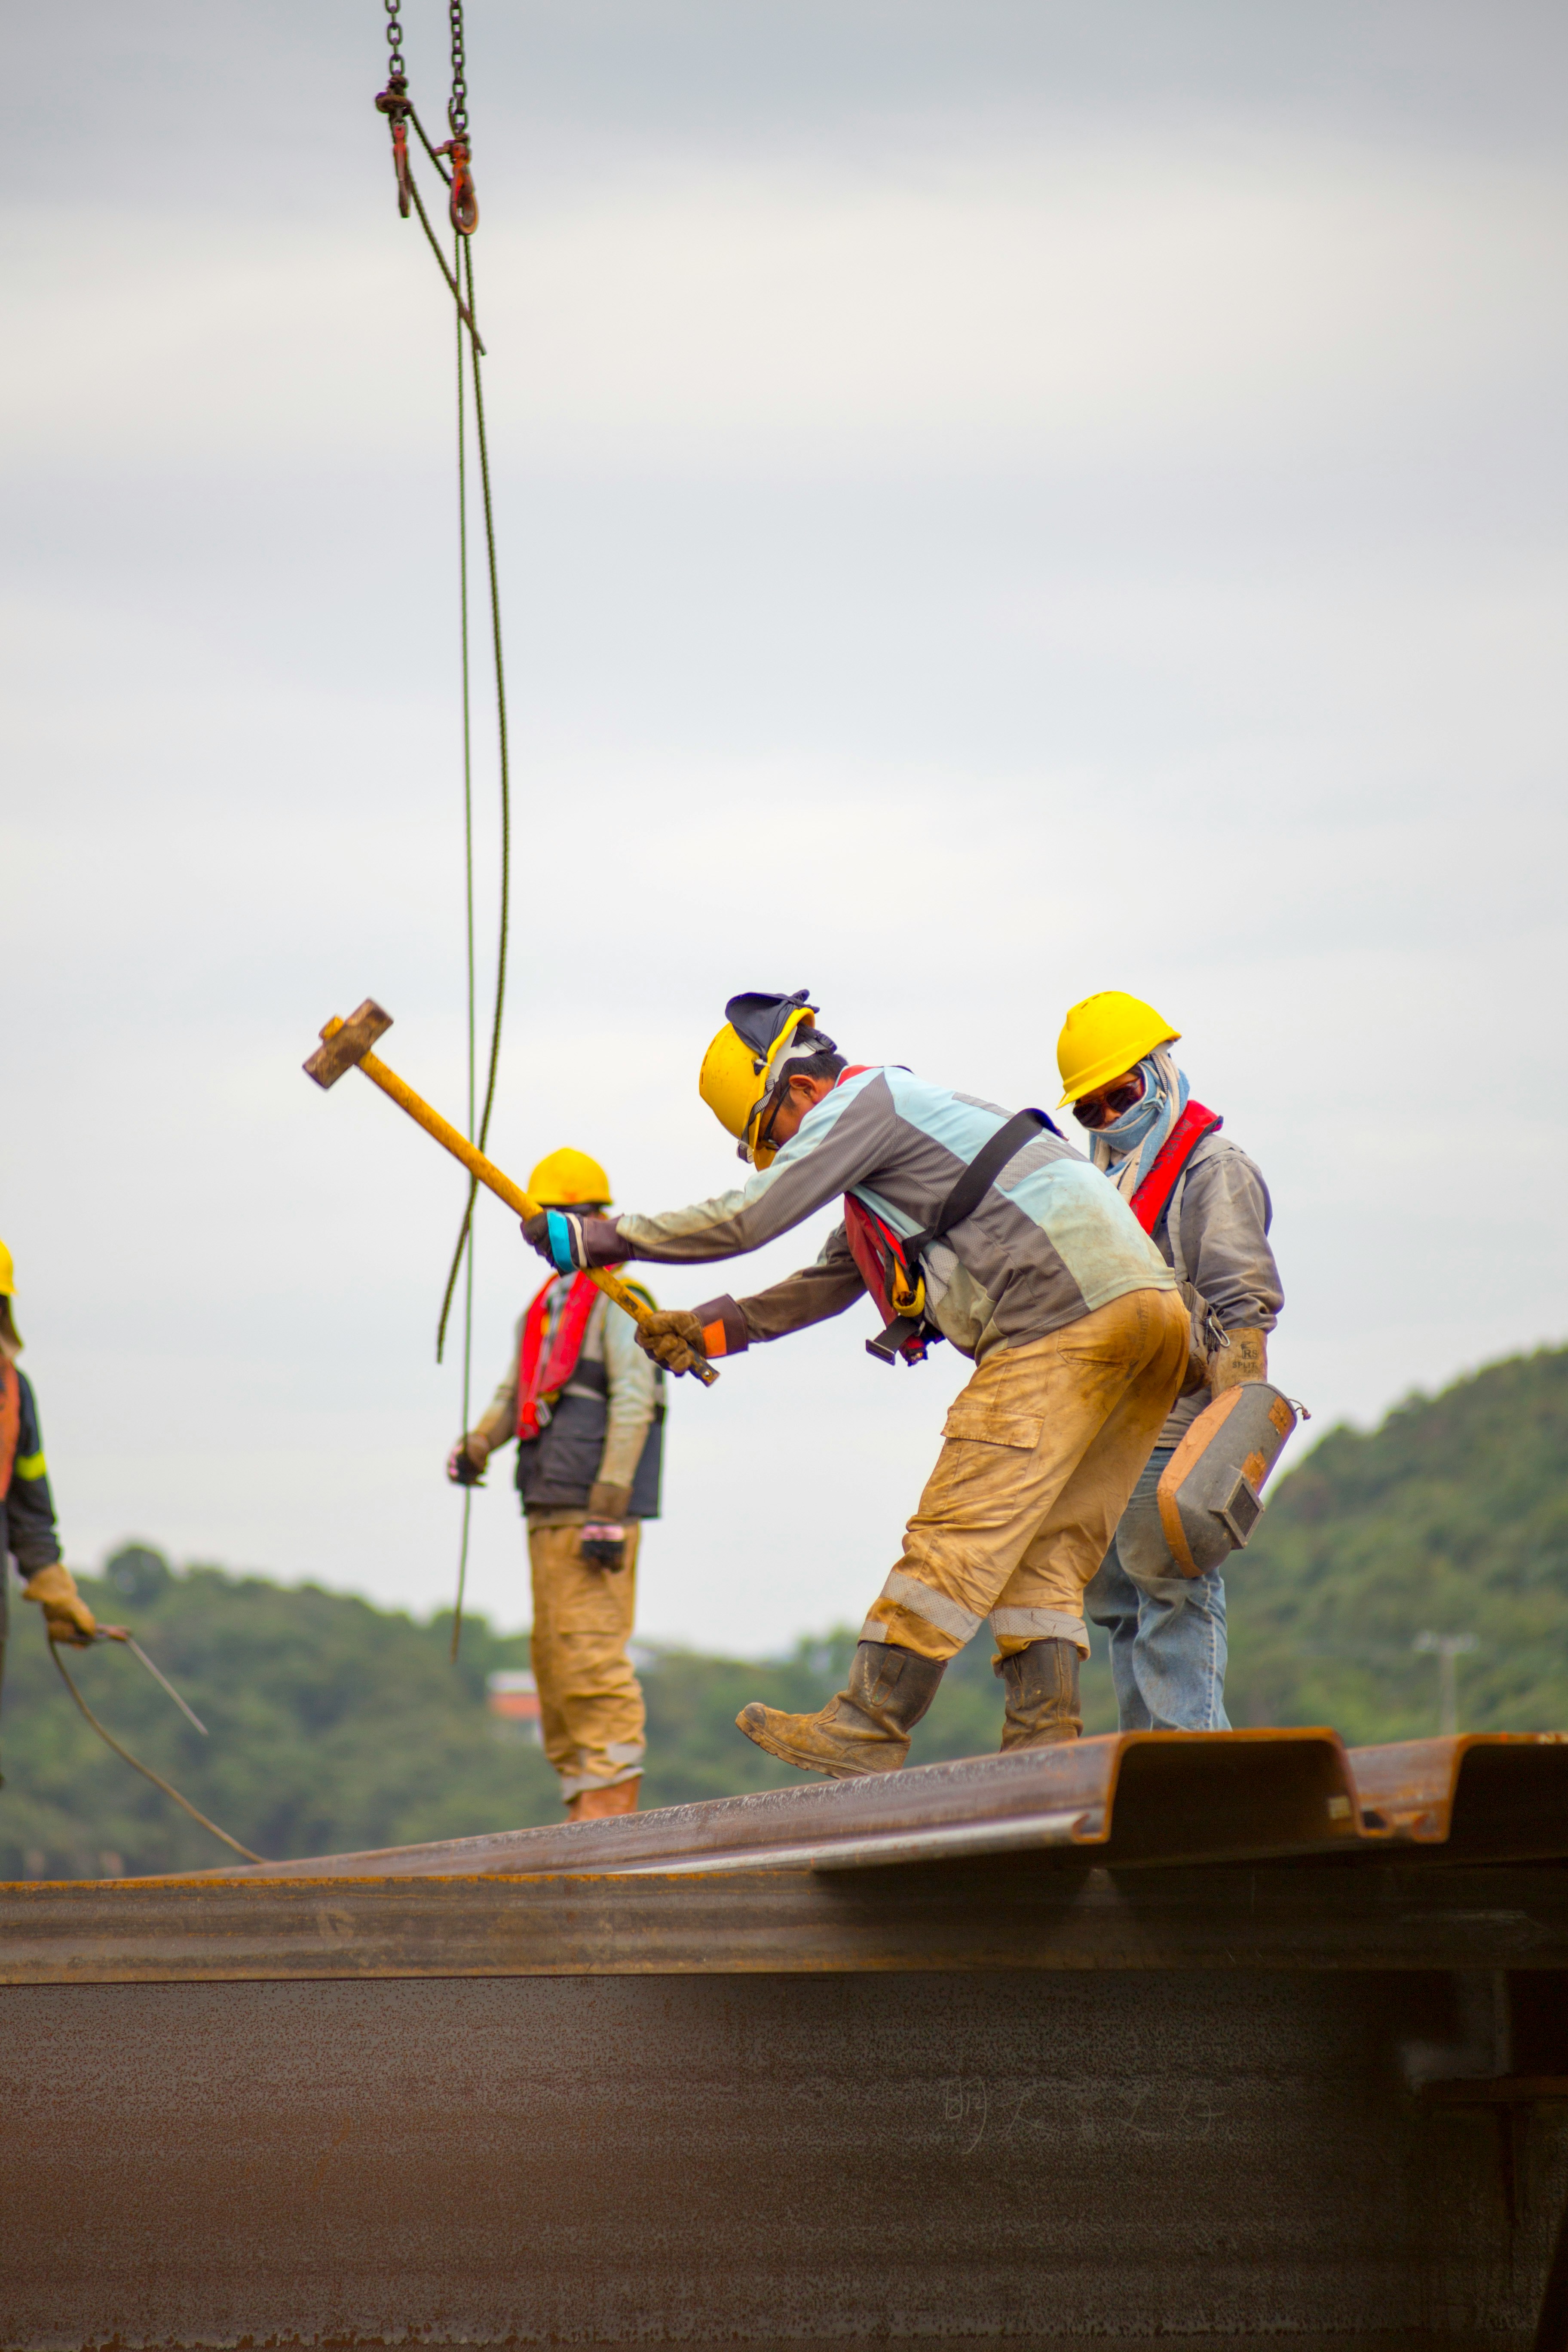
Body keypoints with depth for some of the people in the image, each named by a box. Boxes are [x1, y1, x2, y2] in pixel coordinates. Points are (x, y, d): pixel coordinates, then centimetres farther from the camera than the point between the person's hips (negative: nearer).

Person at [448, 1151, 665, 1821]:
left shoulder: (617, 1300, -4)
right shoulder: (543, 1307, 22)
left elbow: (633, 1403, -12)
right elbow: (515, 1394, 21)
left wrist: (609, 1508, -18)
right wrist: (477, 1445, -1)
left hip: (596, 1508, -9)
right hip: (547, 1508, 9)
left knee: (591, 1651, -13)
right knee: (553, 1657, 8)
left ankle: (613, 1796, -13)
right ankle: (582, 1800, 11)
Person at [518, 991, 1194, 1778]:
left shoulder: (863, 1102, -1)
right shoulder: (893, 1123, 30)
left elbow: (747, 1218, -6)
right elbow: (828, 1285, 37)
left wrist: (597, 1238, 1)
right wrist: (712, 1327, 32)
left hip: (1067, 1312, -10)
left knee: (963, 1529, -9)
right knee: (1044, 1548, 8)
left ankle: (868, 1730, -10)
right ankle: (1045, 1747, 2)